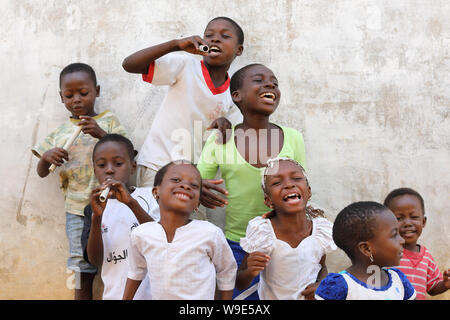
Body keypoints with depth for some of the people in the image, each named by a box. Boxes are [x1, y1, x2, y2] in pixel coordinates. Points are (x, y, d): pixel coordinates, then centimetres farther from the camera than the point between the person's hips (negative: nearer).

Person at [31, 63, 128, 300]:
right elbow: (42, 173, 17)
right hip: (78, 211, 2)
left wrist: (102, 135, -19)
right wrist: (46, 157, -7)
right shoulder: (60, 133, 13)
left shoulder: (108, 121, 6)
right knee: (83, 273, 1)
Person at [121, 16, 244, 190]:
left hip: (194, 172, 4)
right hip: (157, 165, -4)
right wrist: (176, 44, -30)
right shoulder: (185, 66, -9)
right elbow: (129, 65, -19)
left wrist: (225, 125, -17)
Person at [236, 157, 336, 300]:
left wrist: (320, 285, -13)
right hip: (269, 297, -2)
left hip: (308, 296, 2)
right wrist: (250, 272, -31)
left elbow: (322, 267, 6)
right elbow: (239, 285, -11)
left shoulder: (322, 229, -13)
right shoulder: (260, 231, -20)